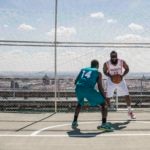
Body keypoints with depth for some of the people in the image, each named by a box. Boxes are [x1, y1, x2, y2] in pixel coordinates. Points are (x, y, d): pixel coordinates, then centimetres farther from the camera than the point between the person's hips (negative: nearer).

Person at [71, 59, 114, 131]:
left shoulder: (83, 69, 29)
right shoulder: (98, 72, 18)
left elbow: (75, 82, 24)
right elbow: (100, 87, 8)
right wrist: (105, 98, 14)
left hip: (78, 88, 5)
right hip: (89, 89, -4)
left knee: (79, 103, 34)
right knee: (103, 103, 10)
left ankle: (74, 122, 31)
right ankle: (104, 124, -3)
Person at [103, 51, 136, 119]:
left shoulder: (122, 62, -17)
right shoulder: (106, 64, -18)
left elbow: (127, 69, -4)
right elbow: (105, 72, -3)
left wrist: (122, 75, -21)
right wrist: (110, 76, -21)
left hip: (120, 80, 1)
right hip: (111, 81, -1)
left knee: (127, 95, -3)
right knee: (107, 97, -1)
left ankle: (130, 111, 13)